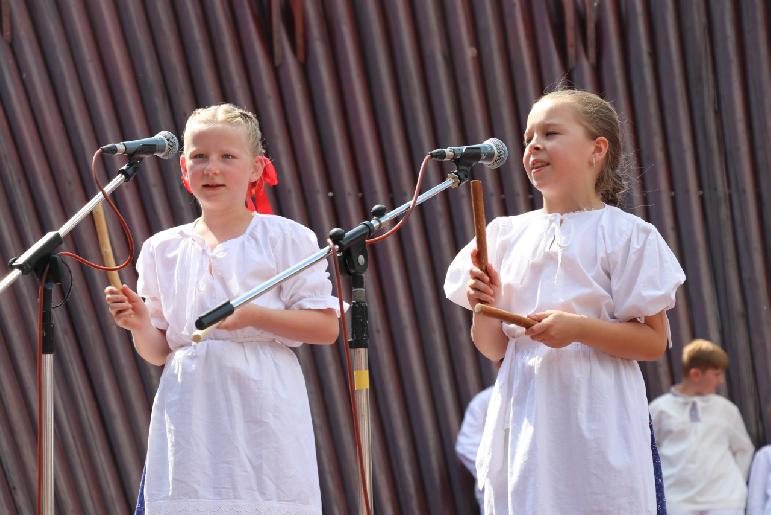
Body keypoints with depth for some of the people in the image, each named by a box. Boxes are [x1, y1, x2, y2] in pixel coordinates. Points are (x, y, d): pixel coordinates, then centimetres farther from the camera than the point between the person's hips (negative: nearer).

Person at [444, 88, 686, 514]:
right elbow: (493, 348, 15)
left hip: (594, 421, -4)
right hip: (524, 418, 4)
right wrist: (484, 308, -6)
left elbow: (654, 341, -4)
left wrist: (578, 328, -17)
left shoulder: (624, 235, -1)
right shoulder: (508, 235, 12)